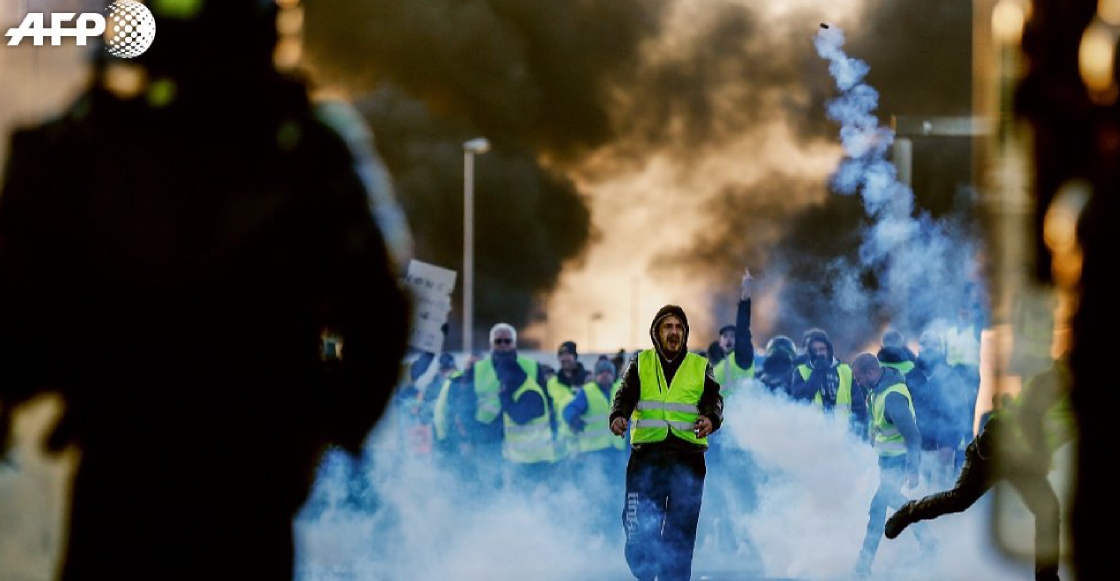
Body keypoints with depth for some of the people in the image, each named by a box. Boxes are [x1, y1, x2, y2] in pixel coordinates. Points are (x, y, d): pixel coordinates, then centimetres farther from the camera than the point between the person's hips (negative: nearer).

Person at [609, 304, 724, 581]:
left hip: (687, 460, 0)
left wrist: (710, 419, -25)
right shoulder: (640, 363, 13)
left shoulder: (701, 367, 13)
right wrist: (618, 417, -23)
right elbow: (625, 395, -1)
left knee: (680, 541, -2)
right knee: (638, 544, -6)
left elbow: (714, 400, -2)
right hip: (646, 457, 0)